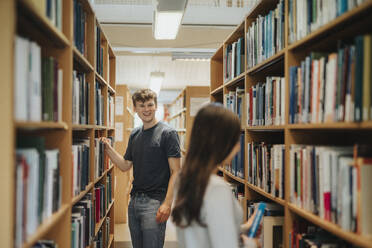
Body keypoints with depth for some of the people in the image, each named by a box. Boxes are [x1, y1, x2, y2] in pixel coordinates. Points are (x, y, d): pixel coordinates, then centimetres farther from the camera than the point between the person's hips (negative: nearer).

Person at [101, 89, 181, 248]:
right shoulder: (134, 135, 12)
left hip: (155, 201, -6)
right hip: (134, 201, 7)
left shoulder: (167, 133, -8)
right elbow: (125, 166, 16)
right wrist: (108, 148, 2)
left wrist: (167, 203, -20)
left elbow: (175, 172, -12)